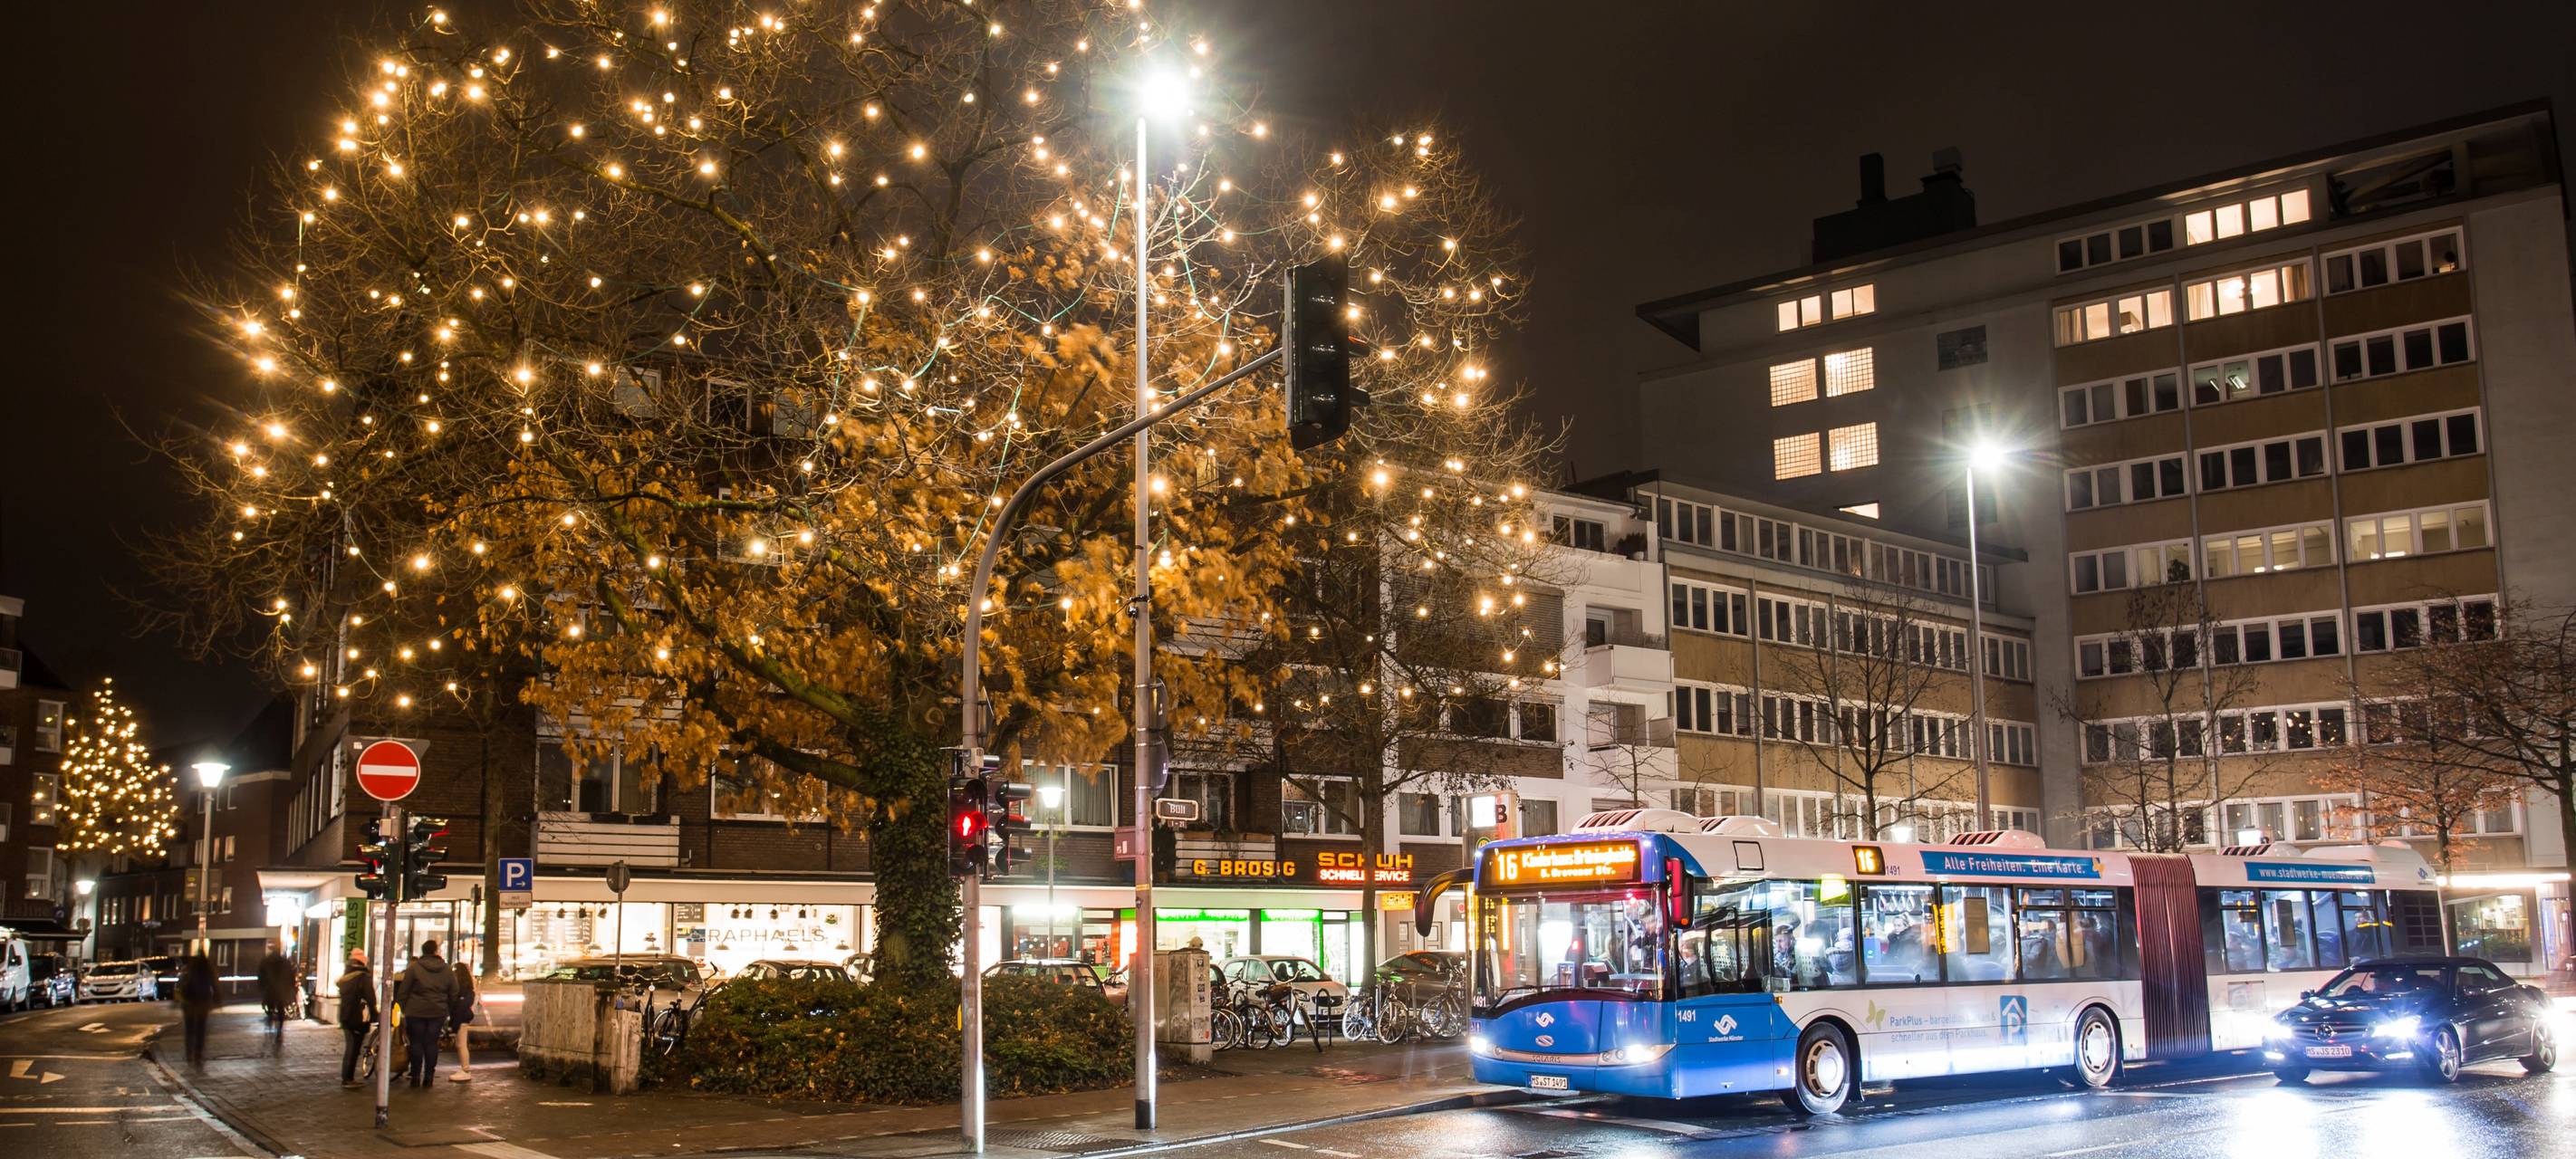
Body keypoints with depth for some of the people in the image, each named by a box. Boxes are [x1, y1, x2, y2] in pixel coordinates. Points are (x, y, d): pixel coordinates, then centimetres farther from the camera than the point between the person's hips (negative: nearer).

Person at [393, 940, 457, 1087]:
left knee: (417, 1042, 5)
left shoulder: (413, 968, -4)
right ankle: (429, 1077, 7)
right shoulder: (447, 971, 5)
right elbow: (453, 995, 9)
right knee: (432, 1043, 7)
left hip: (416, 1012, -2)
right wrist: (446, 1009, 19)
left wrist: (403, 1009, 5)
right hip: (438, 1013, 2)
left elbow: (403, 992, -4)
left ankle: (416, 1077, 6)